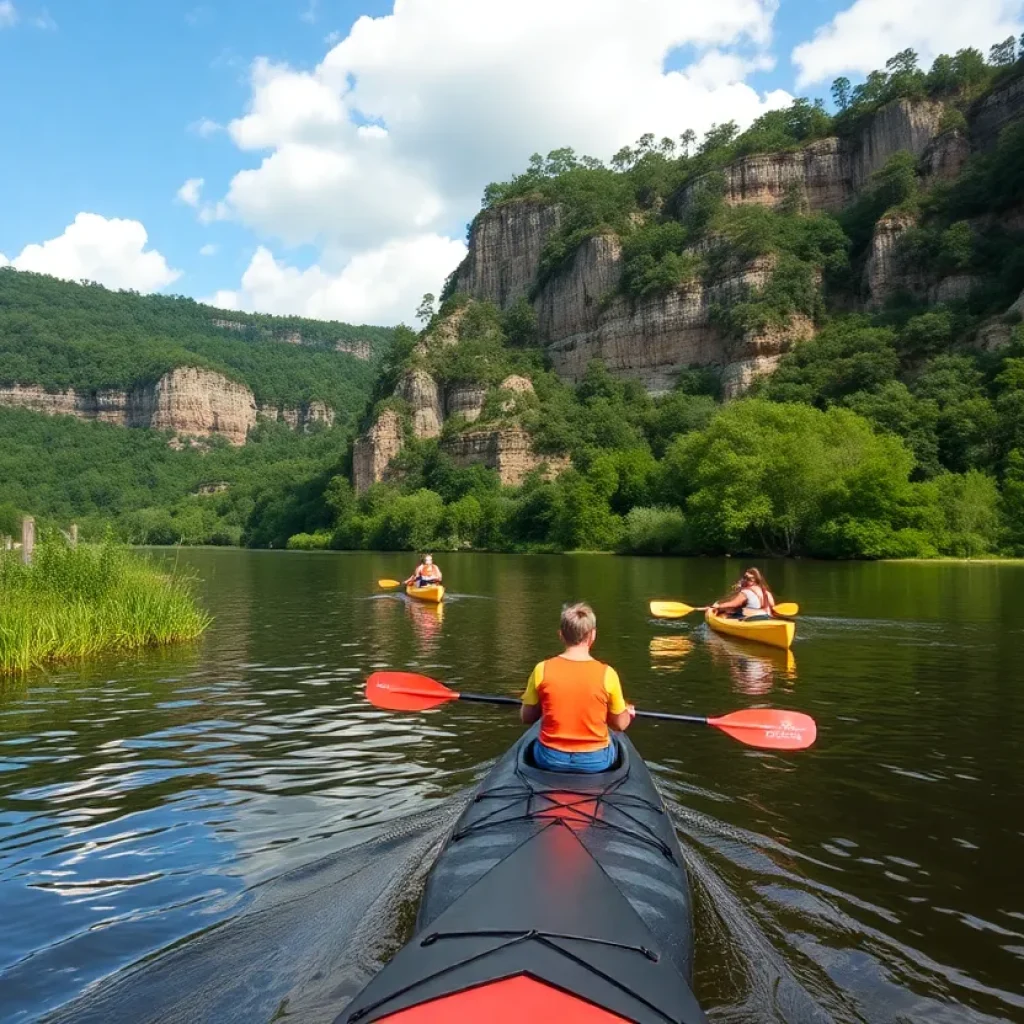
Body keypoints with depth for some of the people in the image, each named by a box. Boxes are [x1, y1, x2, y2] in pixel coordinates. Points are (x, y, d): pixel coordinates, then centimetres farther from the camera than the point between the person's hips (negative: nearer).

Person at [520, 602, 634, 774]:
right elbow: (620, 725, -3)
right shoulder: (607, 674, -15)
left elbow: (526, 718, -1)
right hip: (596, 761, -1)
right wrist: (628, 713, 18)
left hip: (550, 759, 1)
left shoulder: (542, 670, -12)